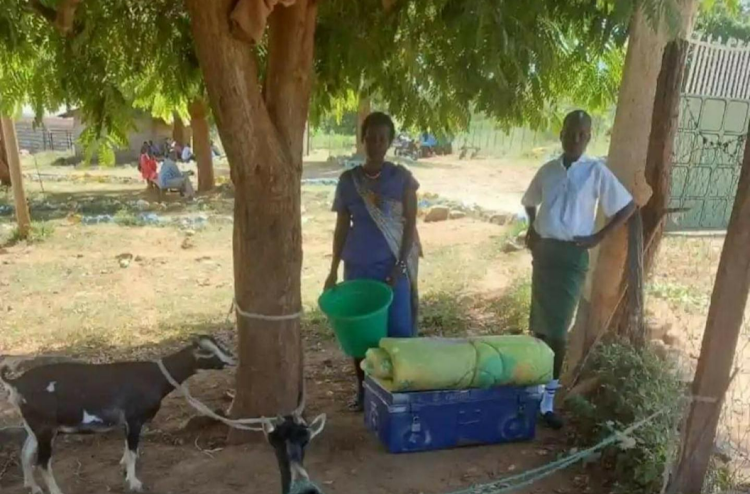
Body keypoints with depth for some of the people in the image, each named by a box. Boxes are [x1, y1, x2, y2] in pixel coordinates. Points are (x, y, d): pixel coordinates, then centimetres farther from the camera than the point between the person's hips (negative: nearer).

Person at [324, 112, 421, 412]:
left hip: (393, 265, -2)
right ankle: (363, 390, 24)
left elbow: (410, 224, -4)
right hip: (358, 266, 2)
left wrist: (400, 266, -12)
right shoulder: (348, 180, 2)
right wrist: (334, 270, 4)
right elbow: (342, 227, 6)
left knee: (398, 329, -2)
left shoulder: (402, 177, -3)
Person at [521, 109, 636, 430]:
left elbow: (628, 206, -1)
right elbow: (530, 202, 25)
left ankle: (547, 399, 5)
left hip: (572, 255, -4)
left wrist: (598, 237, -6)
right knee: (538, 325, 11)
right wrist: (532, 229, 9)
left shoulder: (597, 172, -5)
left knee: (558, 329, -4)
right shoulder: (548, 170, 7)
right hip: (543, 251, 4)